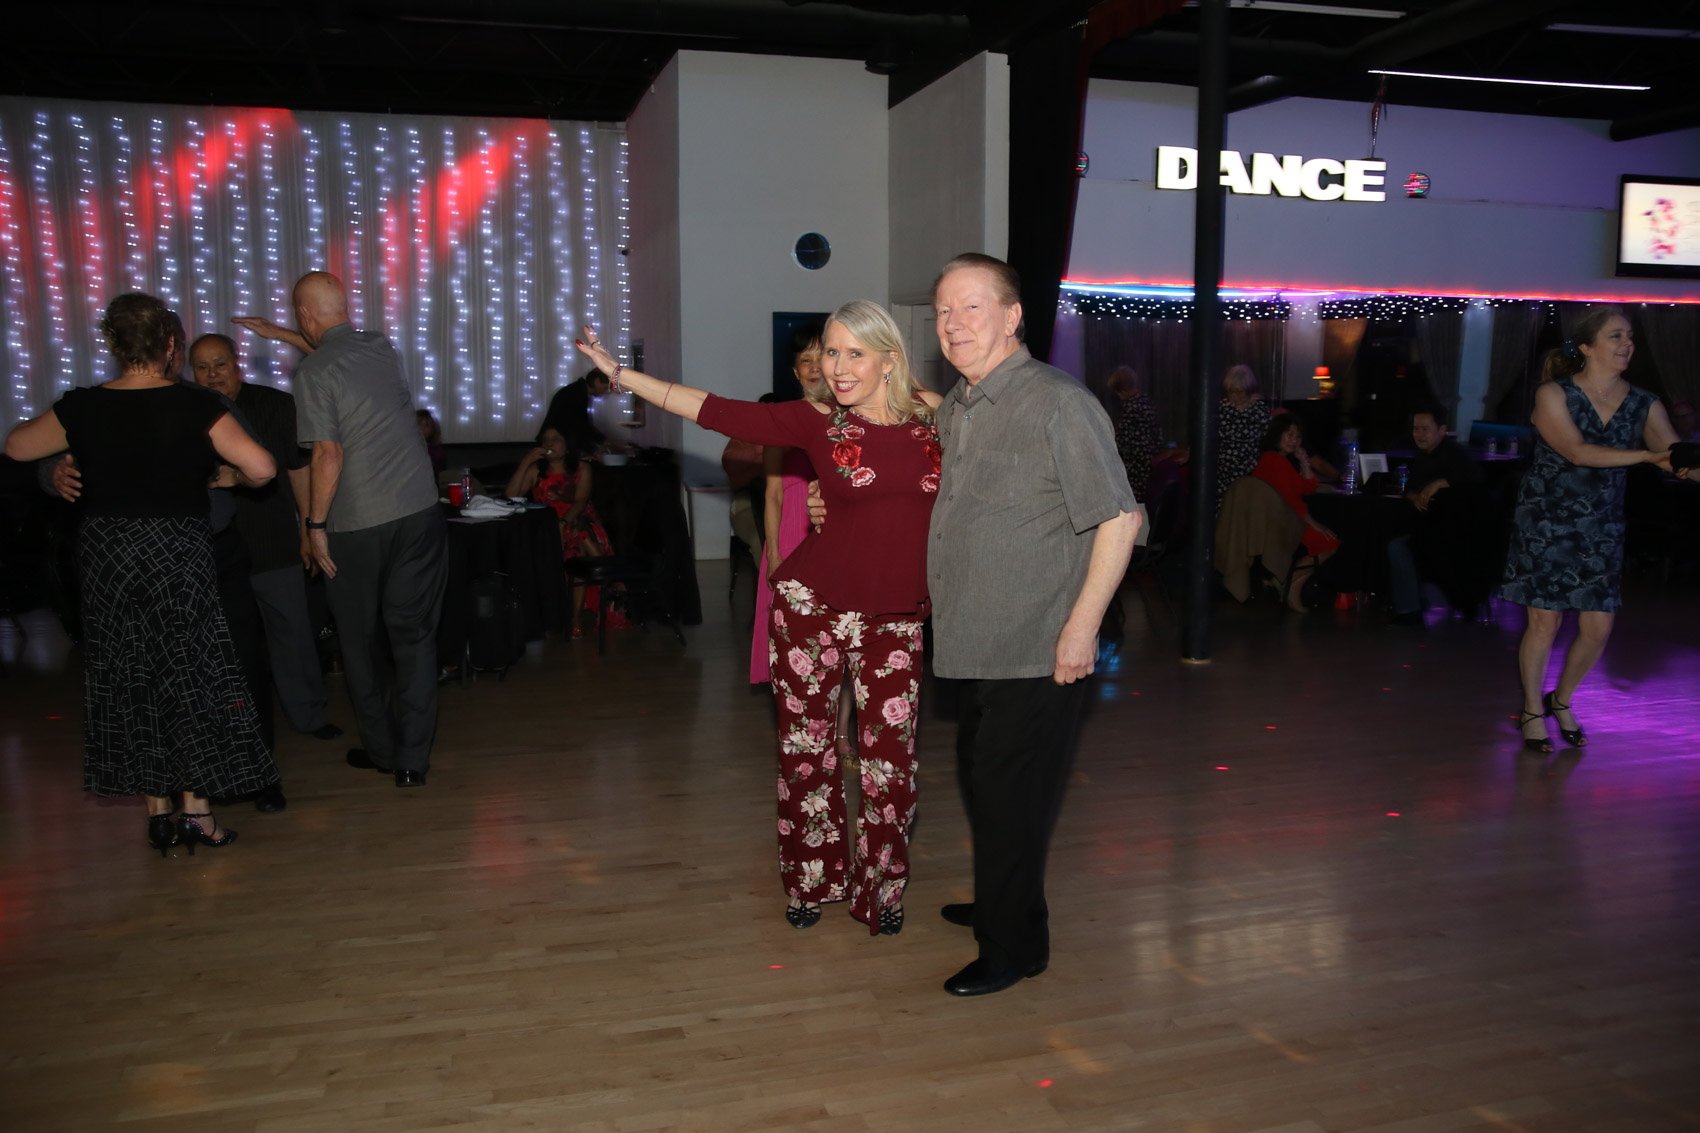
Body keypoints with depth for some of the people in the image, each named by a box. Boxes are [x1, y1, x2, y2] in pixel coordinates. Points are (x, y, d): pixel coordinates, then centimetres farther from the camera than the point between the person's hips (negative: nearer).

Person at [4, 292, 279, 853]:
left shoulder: (83, 407, -2)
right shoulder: (195, 406, -12)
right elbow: (261, 467, -19)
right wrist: (233, 477, 2)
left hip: (104, 554, 3)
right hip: (176, 553, -3)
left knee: (130, 680, 13)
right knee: (190, 675, 7)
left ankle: (158, 813, 19)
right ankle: (197, 812, 9)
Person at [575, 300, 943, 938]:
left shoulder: (934, 414, 1)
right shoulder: (817, 421, -2)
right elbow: (719, 413, -7)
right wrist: (621, 373, -9)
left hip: (897, 619, 1)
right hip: (813, 601, 0)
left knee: (890, 760, 2)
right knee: (805, 747, 8)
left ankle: (882, 888, 25)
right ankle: (815, 880, 30)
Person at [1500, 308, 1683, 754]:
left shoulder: (1644, 406, 2)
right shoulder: (1553, 395, -9)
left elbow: (1674, 454, -12)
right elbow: (1577, 452, -22)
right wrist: (1648, 455, -30)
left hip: (1601, 530, 4)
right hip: (1546, 524, -4)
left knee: (1598, 629, 4)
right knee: (1545, 621, 0)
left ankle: (1561, 700, 30)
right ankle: (1533, 711, 19)